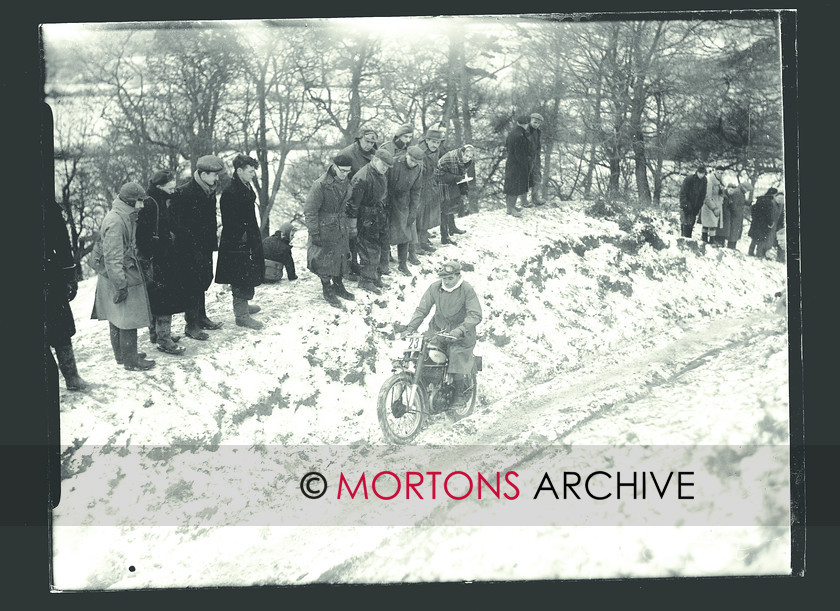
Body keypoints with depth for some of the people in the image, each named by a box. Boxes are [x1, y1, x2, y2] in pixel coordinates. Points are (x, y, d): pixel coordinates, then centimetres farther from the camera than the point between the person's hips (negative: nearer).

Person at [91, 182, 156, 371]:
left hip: (114, 276, 10)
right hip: (121, 277, -10)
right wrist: (121, 284, -23)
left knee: (117, 318, 19)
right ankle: (131, 361, 8)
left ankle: (122, 354, 32)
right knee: (129, 319, -1)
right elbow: (112, 257, -24)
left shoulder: (124, 216, 9)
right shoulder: (115, 222, -23)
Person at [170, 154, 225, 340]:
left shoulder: (209, 192, 7)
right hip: (190, 249, -8)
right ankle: (191, 325, 7)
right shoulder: (183, 193, -18)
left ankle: (201, 318, 30)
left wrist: (213, 239, 13)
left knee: (203, 281, 16)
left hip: (205, 246, 8)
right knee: (192, 285, -2)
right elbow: (178, 225, -20)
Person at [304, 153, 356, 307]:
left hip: (341, 228, 7)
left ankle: (338, 286, 33)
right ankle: (327, 290, 20)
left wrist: (351, 223, 19)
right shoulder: (320, 185, -22)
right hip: (325, 229, -7)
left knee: (342, 257, 15)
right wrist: (314, 233, -18)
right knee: (325, 260, 3)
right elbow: (309, 211, -18)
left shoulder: (345, 183, 1)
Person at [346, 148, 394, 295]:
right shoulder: (362, 178, -24)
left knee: (382, 246, 15)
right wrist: (352, 219, -19)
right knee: (370, 249, -3)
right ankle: (366, 281, 10)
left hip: (380, 216, 9)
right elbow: (353, 201, -22)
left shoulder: (381, 176, 7)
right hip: (367, 219, -9)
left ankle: (376, 276, 30)